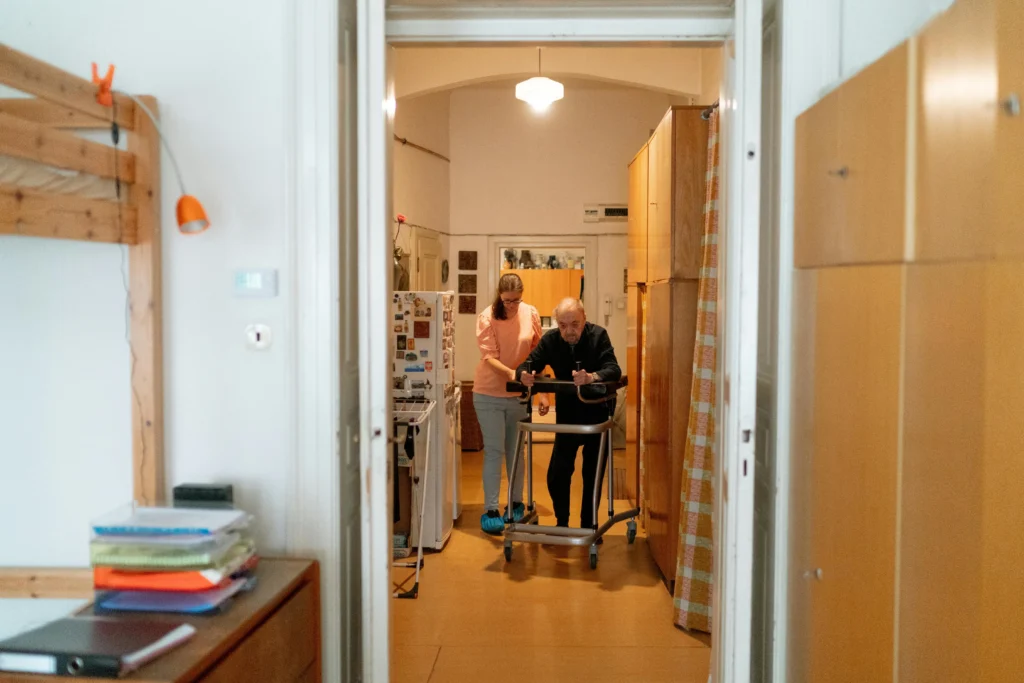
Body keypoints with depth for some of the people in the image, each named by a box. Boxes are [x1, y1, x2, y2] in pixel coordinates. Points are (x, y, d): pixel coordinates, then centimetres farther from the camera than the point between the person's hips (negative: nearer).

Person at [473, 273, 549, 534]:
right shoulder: (487, 317, -11)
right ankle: (490, 510, 3)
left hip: (519, 393, 3)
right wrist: (511, 373, -36)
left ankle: (516, 503, 25)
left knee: (515, 450, 11)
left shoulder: (530, 314, -3)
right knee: (494, 450, -3)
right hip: (489, 393, -2)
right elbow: (489, 357, -18)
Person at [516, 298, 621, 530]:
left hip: (597, 412, -2)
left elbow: (614, 370, -29)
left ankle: (588, 525, 22)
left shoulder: (598, 335, -17)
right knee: (557, 473, -1)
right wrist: (525, 375, -38)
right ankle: (562, 523, 21)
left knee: (592, 474, 4)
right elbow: (526, 365, -13)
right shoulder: (551, 339, -10)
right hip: (567, 414, 2)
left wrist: (592, 377, -50)